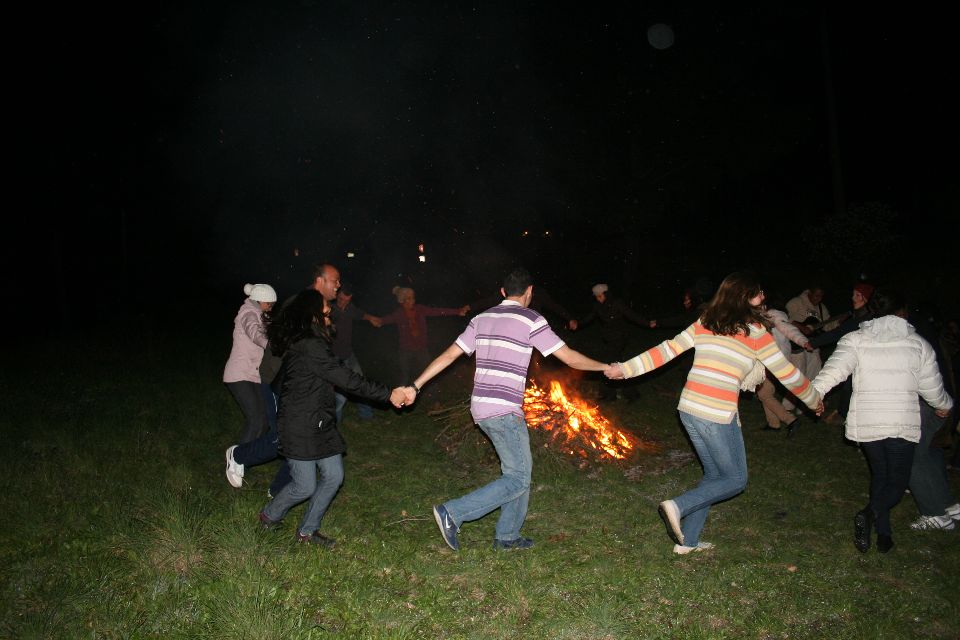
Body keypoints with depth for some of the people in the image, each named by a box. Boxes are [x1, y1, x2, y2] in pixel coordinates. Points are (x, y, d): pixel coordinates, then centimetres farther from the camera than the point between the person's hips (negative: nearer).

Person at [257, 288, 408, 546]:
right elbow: (345, 379, -22)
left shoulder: (313, 342, 11)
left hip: (319, 424, 10)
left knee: (334, 477, 9)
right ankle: (269, 516, 29)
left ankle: (307, 530, 24)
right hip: (300, 427, -10)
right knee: (305, 487, 0)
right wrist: (387, 394, -18)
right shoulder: (309, 346, -22)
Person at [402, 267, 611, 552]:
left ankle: (507, 536, 25)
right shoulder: (531, 320, -7)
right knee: (518, 480, -1)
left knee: (521, 469, 18)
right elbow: (571, 358, -4)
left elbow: (448, 355, 9)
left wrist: (415, 386, 12)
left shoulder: (482, 319, 11)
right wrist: (606, 367, 11)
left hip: (481, 409, 8)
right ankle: (452, 513, -7)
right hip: (505, 411, -8)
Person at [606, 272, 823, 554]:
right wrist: (814, 401, 21)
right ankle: (678, 506, -6)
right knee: (735, 479, 13)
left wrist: (626, 369, 10)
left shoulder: (704, 323, 10)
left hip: (688, 409, 6)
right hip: (718, 416, -6)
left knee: (715, 474, 22)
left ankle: (687, 541, 24)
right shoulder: (756, 332, -3)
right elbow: (787, 373, 5)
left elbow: (667, 350, 6)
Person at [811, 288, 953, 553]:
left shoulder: (855, 339, 2)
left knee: (879, 474, 21)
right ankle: (871, 513, -16)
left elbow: (834, 369, -15)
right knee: (897, 481, 11)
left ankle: (884, 534, 17)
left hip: (865, 422, 1)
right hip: (903, 423, -1)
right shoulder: (918, 343, 4)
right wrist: (944, 405, 29)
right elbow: (932, 389, 10)